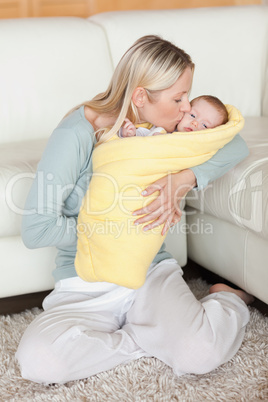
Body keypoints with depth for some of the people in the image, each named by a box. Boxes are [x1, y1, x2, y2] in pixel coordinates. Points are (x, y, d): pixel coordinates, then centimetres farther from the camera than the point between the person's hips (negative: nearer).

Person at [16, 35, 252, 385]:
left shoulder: (161, 127, -1)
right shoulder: (77, 134, -17)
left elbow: (235, 145, -5)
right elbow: (35, 230, -19)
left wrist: (185, 178, -23)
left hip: (151, 271, 2)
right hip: (86, 286, -2)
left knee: (202, 354, -28)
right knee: (37, 360, -32)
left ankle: (228, 301, 7)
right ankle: (157, 338, -11)